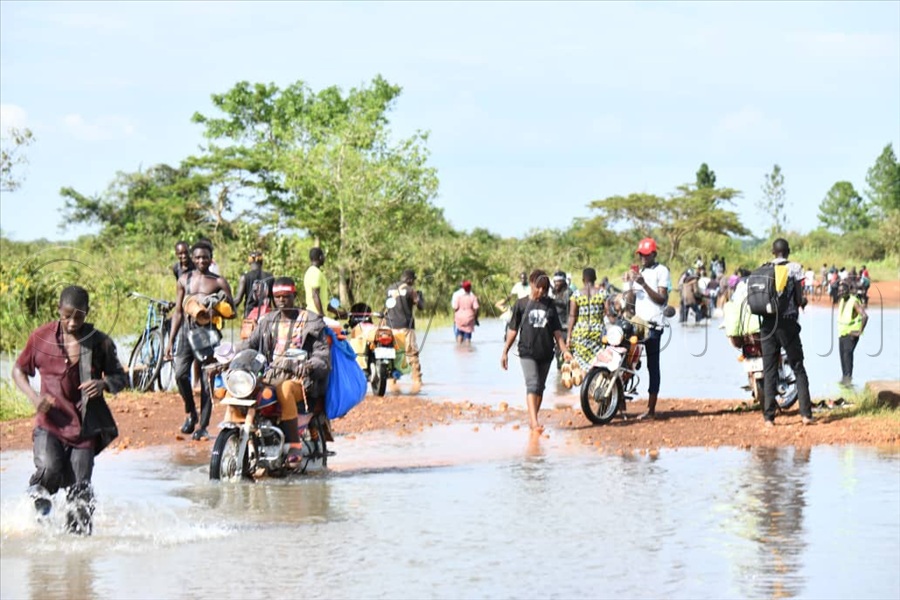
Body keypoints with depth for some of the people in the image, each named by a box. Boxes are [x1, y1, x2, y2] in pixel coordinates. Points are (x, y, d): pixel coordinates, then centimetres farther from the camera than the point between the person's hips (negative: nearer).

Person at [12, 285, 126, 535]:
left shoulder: (100, 343, -3)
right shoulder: (41, 337, -2)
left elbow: (120, 378, 7)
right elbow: (19, 370, 10)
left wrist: (104, 384, -17)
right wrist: (33, 396, -8)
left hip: (85, 427, 1)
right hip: (50, 423, 0)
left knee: (80, 491, -2)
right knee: (50, 470, -25)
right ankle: (39, 492, 8)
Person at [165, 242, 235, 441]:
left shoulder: (219, 282, 5)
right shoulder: (184, 280, 12)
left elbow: (232, 311, 6)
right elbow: (178, 312, 15)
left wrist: (215, 311, -15)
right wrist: (170, 341, 9)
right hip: (188, 330, 2)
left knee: (207, 380, -3)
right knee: (180, 374, -15)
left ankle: (203, 426, 5)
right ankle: (191, 413, 8)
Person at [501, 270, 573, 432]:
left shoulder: (549, 304, 9)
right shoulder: (521, 304, 1)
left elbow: (556, 330, 10)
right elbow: (513, 329, 4)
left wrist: (564, 350, 2)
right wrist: (505, 352, 3)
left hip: (546, 353, 4)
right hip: (527, 352, -4)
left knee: (540, 388, 9)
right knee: (532, 384, -17)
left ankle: (533, 420, 20)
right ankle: (534, 421, -25)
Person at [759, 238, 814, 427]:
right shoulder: (794, 268, -3)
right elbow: (799, 299, -5)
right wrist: (803, 301, 17)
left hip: (768, 324, 3)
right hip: (788, 323, -3)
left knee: (769, 371, 5)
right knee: (798, 369, 4)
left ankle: (769, 416, 0)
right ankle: (806, 413, -4)